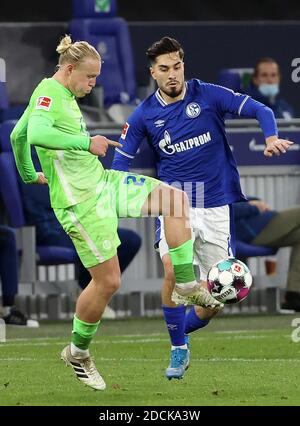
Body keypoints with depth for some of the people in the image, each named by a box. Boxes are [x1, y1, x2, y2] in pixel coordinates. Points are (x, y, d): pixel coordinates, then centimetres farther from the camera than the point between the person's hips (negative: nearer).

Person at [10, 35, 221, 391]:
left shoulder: (62, 96, 13)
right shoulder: (47, 94, -16)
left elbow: (17, 136, 25)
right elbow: (37, 134, -37)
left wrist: (29, 176, 36)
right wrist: (87, 143, -34)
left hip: (100, 183, 10)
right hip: (79, 200, -10)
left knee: (176, 199, 1)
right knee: (107, 281, -5)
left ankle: (187, 286, 4)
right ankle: (77, 353, 16)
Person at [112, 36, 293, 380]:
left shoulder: (207, 95, -4)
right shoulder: (144, 115, -1)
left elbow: (259, 110, -5)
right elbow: (122, 159, 6)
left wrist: (271, 137, -25)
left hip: (216, 206, 1)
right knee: (173, 271, -25)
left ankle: (186, 325, 32)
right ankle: (178, 350, -7)